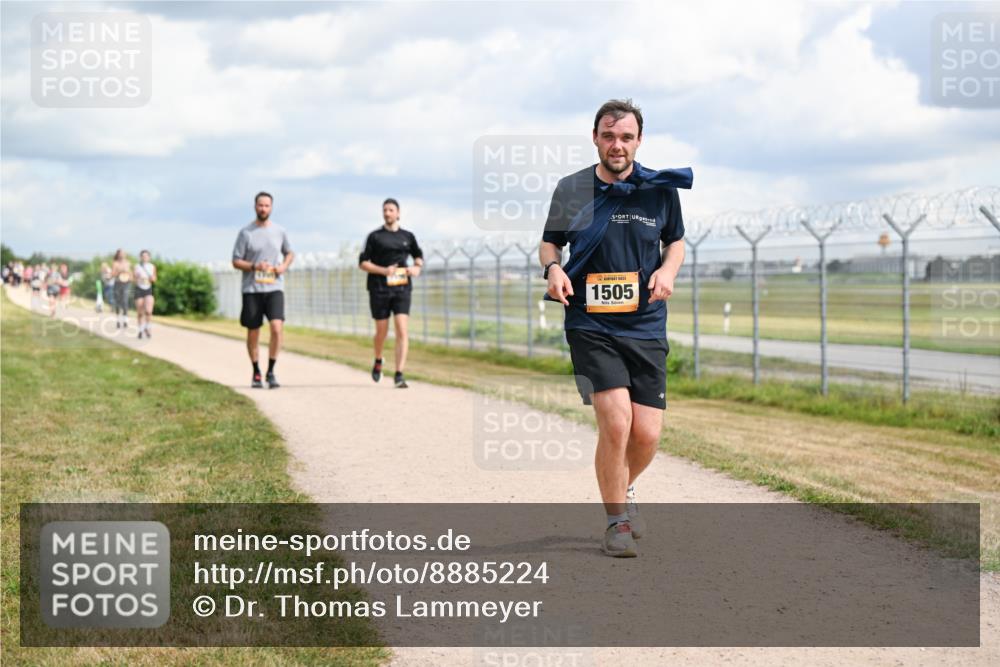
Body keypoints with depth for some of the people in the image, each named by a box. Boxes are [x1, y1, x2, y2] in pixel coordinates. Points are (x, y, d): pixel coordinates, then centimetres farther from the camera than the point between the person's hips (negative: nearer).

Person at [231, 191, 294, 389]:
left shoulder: (279, 232, 7)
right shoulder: (245, 233, 0)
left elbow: (289, 253, 22)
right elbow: (236, 262, 1)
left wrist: (284, 266, 1)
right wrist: (254, 266, -16)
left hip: (274, 288, 1)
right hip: (252, 290, -1)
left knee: (277, 327, -18)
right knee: (253, 333, 6)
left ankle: (271, 372, -6)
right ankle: (256, 373, 23)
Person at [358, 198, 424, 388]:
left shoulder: (407, 236, 11)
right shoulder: (375, 236, 4)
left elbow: (418, 255, 27)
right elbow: (363, 263, 1)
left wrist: (417, 268, 4)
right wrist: (383, 270, -14)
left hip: (402, 288, 1)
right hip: (379, 289, -1)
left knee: (402, 330, -13)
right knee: (382, 331, 6)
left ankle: (399, 375, -15)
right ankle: (378, 361, 38)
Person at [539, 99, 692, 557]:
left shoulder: (661, 189, 2)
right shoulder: (572, 189, 0)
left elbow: (675, 241, 16)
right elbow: (550, 242, 13)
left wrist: (668, 269, -5)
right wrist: (553, 268, -10)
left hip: (647, 328, 2)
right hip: (591, 326, -2)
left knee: (647, 435, -2)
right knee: (615, 421, -18)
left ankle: (625, 489, 33)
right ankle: (617, 520, 3)